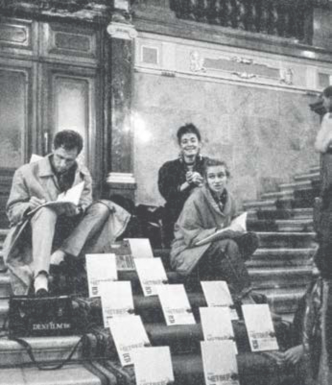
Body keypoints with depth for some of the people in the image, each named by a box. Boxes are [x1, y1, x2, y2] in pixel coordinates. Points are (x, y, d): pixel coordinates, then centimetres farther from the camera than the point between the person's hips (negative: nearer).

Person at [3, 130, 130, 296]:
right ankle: (40, 277, -54)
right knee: (46, 211, -36)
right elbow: (12, 211, 0)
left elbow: (85, 207, 4)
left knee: (103, 207, -16)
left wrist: (76, 210, -21)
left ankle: (59, 254, -30)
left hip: (69, 234, 3)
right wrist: (28, 206, -23)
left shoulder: (83, 175, 7)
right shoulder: (27, 172, -1)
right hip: (34, 235, -3)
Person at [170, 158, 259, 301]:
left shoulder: (229, 198, 4)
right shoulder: (196, 200, -17)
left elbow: (234, 221, 18)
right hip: (186, 253, -7)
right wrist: (224, 231, -25)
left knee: (251, 238, -12)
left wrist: (238, 228, -8)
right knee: (228, 245, -32)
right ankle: (243, 297, -27)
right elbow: (190, 237, -20)